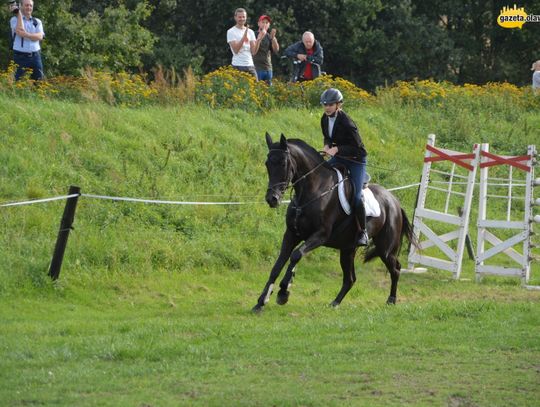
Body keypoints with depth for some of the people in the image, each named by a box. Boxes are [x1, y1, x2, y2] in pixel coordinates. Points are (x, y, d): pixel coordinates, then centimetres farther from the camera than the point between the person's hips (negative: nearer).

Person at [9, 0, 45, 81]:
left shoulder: (37, 22, 12)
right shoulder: (15, 20, 4)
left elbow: (40, 37, -4)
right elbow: (20, 32, -14)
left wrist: (26, 35, -21)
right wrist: (19, 13, -9)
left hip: (35, 56, 3)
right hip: (21, 57, -3)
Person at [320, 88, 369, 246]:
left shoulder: (346, 123, -27)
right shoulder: (325, 119, -3)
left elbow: (357, 147, -23)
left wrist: (336, 149, -30)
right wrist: (327, 145, -9)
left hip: (356, 160, -8)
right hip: (338, 157, 8)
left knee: (357, 197, -16)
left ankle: (362, 232, -1)